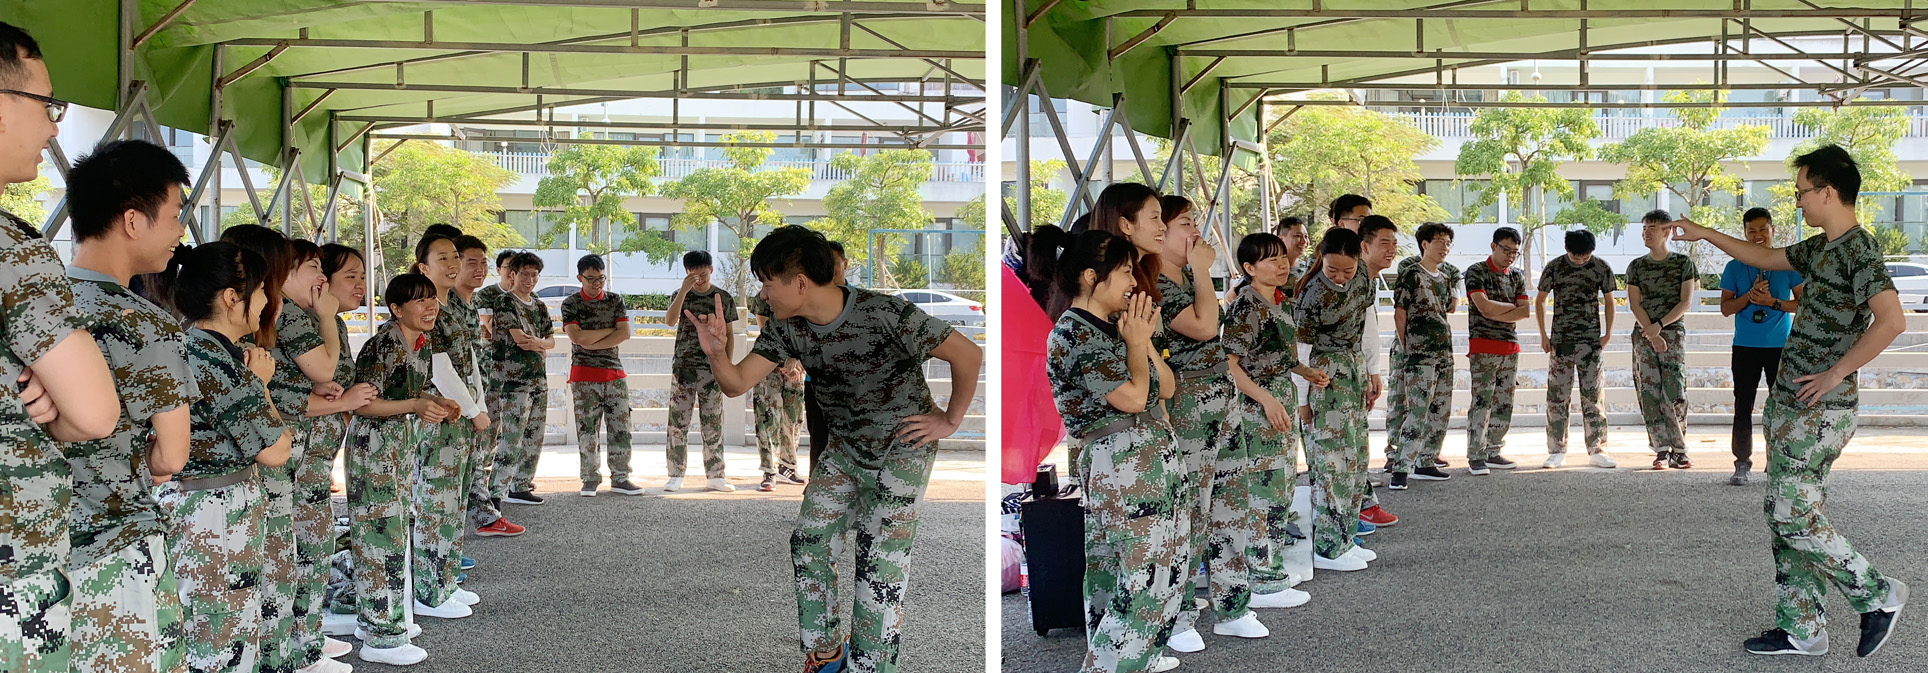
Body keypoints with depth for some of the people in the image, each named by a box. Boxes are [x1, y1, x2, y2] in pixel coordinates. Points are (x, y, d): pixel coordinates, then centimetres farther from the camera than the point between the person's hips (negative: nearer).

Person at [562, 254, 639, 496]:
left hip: (614, 373, 3)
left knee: (620, 428, 1)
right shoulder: (571, 303, 2)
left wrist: (592, 343, -10)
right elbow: (577, 336, -13)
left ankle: (620, 478, 8)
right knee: (587, 430, 0)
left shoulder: (615, 300, 10)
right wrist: (609, 331, -6)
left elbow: (625, 333, -3)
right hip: (584, 375, -2)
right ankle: (590, 479, 8)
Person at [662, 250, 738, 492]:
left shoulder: (724, 298, 6)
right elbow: (670, 320, -15)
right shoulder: (680, 295, 4)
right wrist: (684, 290, -23)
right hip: (683, 368, 0)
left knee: (713, 424, 4)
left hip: (712, 369, 0)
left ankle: (715, 476, 10)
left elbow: (729, 334, 10)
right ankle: (676, 475, 6)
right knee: (678, 423, -1)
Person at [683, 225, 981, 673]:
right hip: (843, 451, 6)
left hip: (901, 451, -6)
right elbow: (736, 384, -10)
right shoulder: (788, 329, -8)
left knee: (880, 566, -10)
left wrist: (950, 420, -12)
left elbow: (968, 355, -19)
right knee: (809, 545, 3)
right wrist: (716, 351, -31)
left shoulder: (886, 315, -28)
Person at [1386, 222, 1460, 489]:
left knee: (1441, 412, 10)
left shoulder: (1446, 275, 16)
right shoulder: (1412, 274, -7)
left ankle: (1425, 464, 19)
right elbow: (1399, 314, -9)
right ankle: (1400, 470, -13)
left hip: (1444, 353, 8)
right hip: (1418, 355, -8)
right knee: (1417, 412, -14)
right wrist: (1405, 349, -9)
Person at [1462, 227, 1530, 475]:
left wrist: (1496, 312, -9)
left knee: (1504, 403, 6)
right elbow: (1484, 307, -16)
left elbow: (1525, 312, 3)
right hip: (1483, 346, -6)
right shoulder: (1476, 272, -3)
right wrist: (1512, 307, -2)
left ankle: (1493, 452, 13)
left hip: (1511, 346, 6)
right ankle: (1475, 457, -9)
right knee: (1481, 401, -10)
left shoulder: (1517, 276, 14)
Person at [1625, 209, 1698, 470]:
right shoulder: (1636, 266, 11)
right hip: (1644, 334, 2)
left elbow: (1686, 302, -1)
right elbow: (1634, 304, 3)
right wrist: (1651, 334, -10)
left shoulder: (1682, 262, 5)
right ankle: (1662, 452, -1)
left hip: (1673, 332, -2)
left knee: (1674, 394, -10)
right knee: (1650, 395, -4)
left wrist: (1659, 325, -13)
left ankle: (1679, 451, -3)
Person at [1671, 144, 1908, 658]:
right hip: (1790, 403, 10)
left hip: (1819, 410, -10)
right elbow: (1764, 258, 31)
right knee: (1784, 514, 9)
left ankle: (1879, 595, 7)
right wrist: (1704, 234, 31)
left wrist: (1835, 374, -23)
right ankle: (1802, 630, 14)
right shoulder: (1820, 247, 13)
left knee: (1794, 517, -8)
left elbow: (1891, 320, -28)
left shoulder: (1859, 250, -16)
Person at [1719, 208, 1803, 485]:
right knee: (1743, 406, 0)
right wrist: (1750, 296, -13)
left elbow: (1802, 302, 2)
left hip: (1780, 346, -1)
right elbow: (1725, 308, 4)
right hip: (1745, 346, 1)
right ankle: (1742, 464, 6)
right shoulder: (1734, 267, 5)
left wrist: (1773, 302, -13)